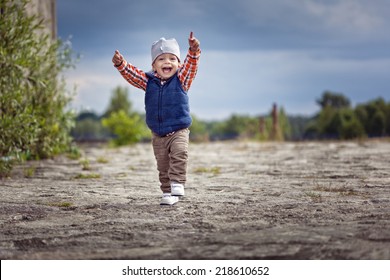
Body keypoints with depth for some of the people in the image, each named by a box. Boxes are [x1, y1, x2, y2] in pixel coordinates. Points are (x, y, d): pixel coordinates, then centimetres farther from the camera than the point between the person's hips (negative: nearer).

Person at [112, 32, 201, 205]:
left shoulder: (181, 80, -5)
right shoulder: (148, 81, 2)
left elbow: (191, 64, -20)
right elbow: (131, 74, -5)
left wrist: (194, 51, -39)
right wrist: (120, 64, -24)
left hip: (179, 131, -3)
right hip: (158, 135, 3)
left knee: (180, 153, -29)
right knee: (163, 167, 8)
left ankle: (177, 183, -23)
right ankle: (168, 193, 19)